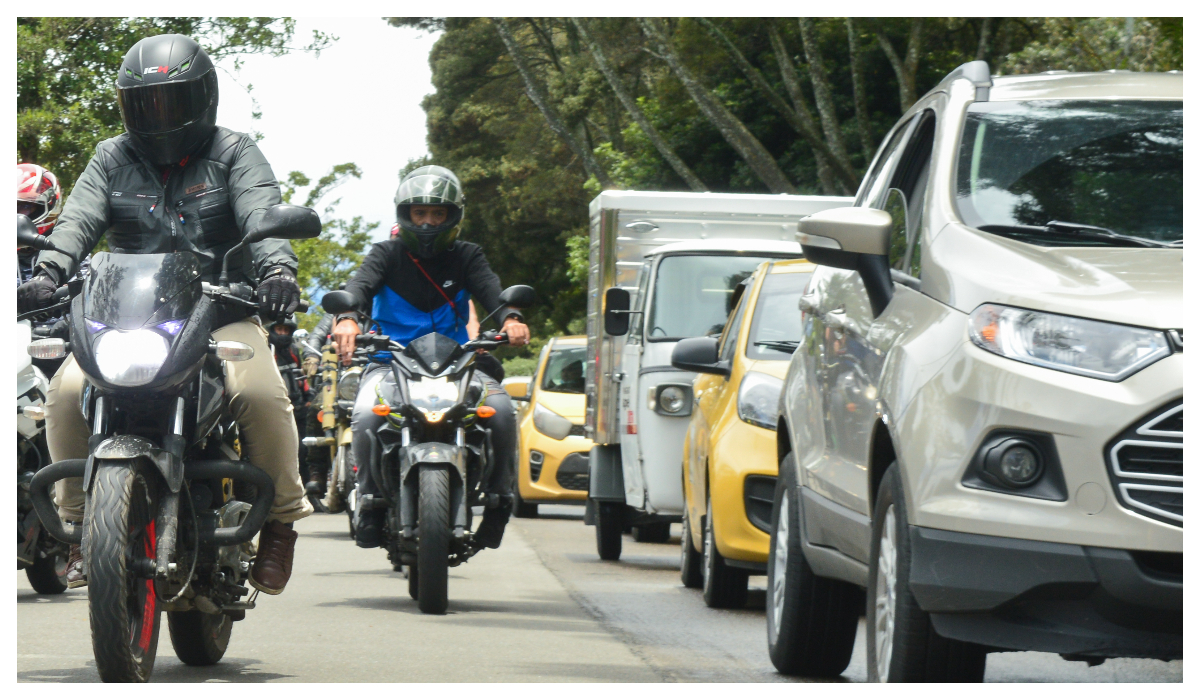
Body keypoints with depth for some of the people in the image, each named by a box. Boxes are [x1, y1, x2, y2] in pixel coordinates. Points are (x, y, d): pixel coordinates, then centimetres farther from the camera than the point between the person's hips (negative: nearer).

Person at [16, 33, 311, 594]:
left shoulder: (234, 155, 7)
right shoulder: (112, 159, 14)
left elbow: (261, 214, -11)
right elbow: (80, 220, -2)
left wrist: (276, 269, -33)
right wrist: (49, 271, -24)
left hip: (222, 315, -2)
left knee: (260, 393, -31)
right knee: (68, 390, -24)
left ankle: (282, 514, -9)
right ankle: (78, 517, -6)